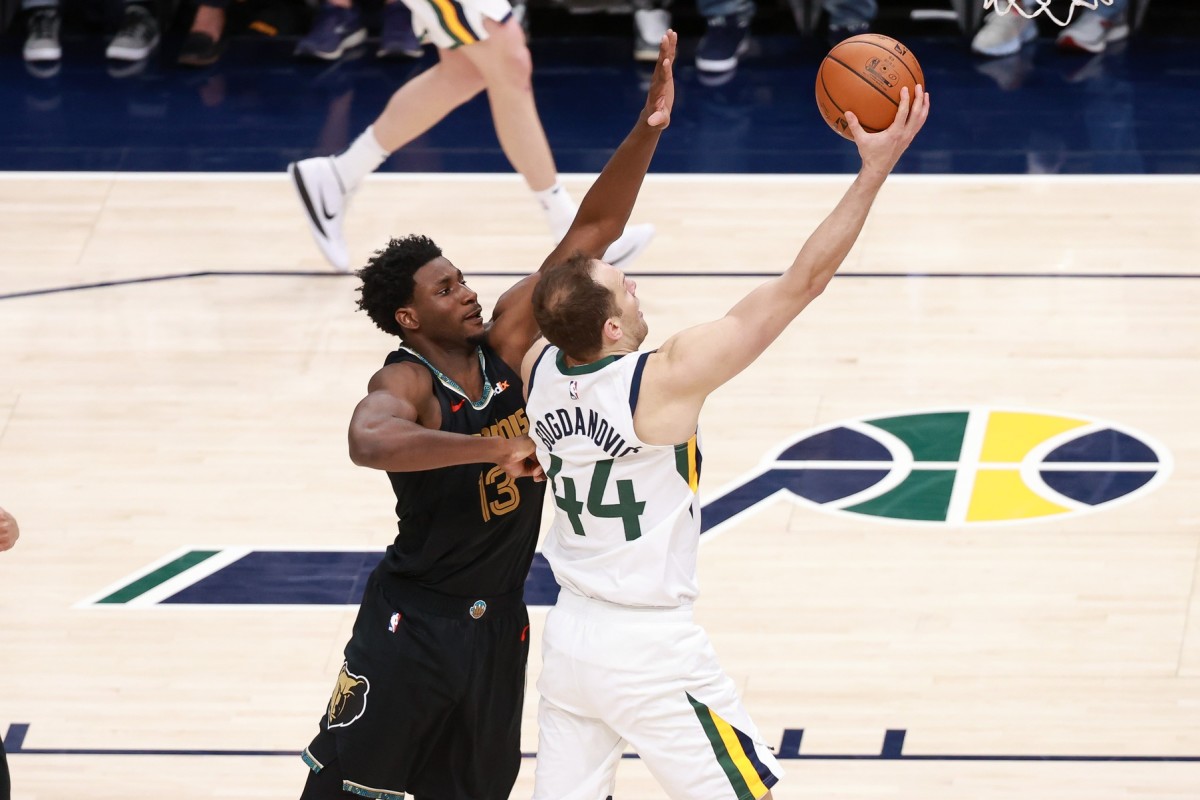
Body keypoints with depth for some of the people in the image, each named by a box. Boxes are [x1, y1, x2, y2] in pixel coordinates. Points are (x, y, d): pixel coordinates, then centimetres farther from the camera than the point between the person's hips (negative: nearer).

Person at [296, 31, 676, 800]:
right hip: (413, 622, -6)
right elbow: (369, 440, -47)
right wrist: (493, 447, -51)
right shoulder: (404, 385, -21)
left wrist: (647, 131, -18)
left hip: (498, 621, 6)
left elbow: (591, 232, -7)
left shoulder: (504, 341, -4)